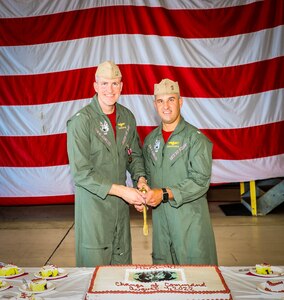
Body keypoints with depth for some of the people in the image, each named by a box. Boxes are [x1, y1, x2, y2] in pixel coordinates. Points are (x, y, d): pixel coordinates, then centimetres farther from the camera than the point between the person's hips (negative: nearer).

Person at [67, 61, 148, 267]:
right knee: (95, 265, 9)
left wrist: (140, 178, -6)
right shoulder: (81, 121, -16)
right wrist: (121, 190, -20)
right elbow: (81, 174, -18)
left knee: (122, 262, 18)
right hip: (94, 204, -5)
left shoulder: (127, 117, 3)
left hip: (121, 203, 6)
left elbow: (135, 155, 14)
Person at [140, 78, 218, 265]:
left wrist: (164, 194, -21)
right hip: (160, 217, 5)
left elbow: (200, 181, -16)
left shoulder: (196, 139, -9)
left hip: (190, 219, -5)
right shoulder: (150, 140, 10)